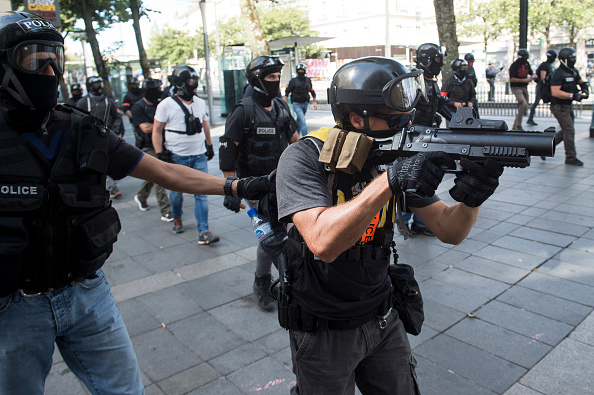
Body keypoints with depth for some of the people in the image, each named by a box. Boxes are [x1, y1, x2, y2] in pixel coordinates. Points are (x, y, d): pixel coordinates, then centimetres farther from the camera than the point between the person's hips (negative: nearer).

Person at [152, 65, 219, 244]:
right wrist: (160, 155, -10)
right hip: (177, 157, -3)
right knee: (176, 191, 13)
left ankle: (203, 232, -2)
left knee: (201, 194, -4)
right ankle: (177, 218, 42)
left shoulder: (200, 103, 7)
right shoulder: (166, 105, -8)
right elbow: (157, 130, -5)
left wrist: (209, 145, 22)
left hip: (199, 156, 3)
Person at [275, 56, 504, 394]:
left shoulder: (398, 156, -6)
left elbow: (449, 231, -7)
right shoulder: (305, 158, -21)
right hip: (323, 331, -4)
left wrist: (472, 200, -28)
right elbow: (323, 243, -36)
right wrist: (389, 181, -41)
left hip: (382, 319, 5)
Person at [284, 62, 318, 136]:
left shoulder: (308, 80, 6)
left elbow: (312, 91, 15)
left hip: (305, 103, 5)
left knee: (299, 121, 16)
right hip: (296, 104, -4)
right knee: (302, 120, -17)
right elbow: (287, 92, 1)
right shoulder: (293, 81, -4)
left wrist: (315, 102, 9)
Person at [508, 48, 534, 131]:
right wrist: (524, 80, -20)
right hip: (516, 88, -8)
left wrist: (531, 77, -1)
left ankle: (515, 127, 20)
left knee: (524, 108, 10)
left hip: (524, 88, 8)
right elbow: (512, 79, -18)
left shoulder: (527, 64, 11)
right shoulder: (514, 65, -11)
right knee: (524, 104, -25)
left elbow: (531, 74, 24)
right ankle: (518, 125, -16)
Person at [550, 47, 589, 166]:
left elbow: (581, 82, 25)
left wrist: (585, 88, 3)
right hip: (559, 106, -9)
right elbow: (555, 92, -26)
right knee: (569, 131, -7)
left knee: (565, 131, 15)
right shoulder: (558, 74, -17)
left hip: (568, 106, 9)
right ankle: (571, 158, 2)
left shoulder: (574, 71, 11)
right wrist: (573, 95, -28)